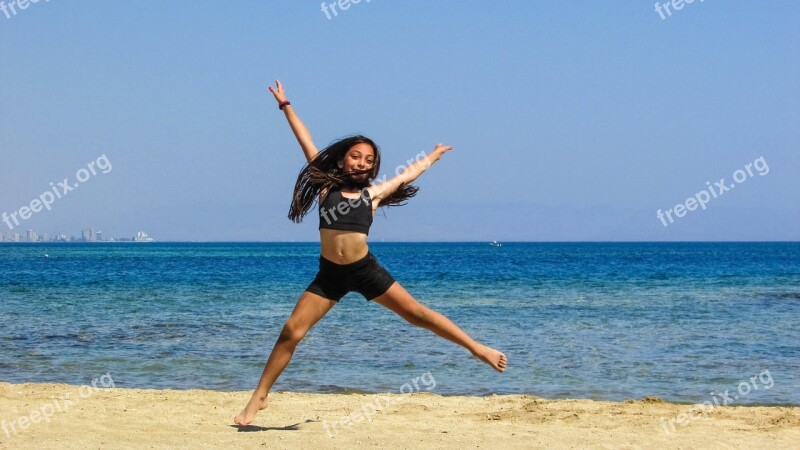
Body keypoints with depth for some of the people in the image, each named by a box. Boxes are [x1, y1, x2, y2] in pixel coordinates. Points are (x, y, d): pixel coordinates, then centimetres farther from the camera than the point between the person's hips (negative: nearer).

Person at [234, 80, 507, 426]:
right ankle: (259, 396, 3)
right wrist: (285, 106, 18)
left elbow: (407, 174, 27)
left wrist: (433, 156, 41)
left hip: (365, 270, 0)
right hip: (329, 274, 0)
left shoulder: (372, 193, 10)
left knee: (417, 313, 1)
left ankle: (478, 349, 8)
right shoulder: (327, 186, 8)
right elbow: (307, 144, 12)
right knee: (291, 332, -6)